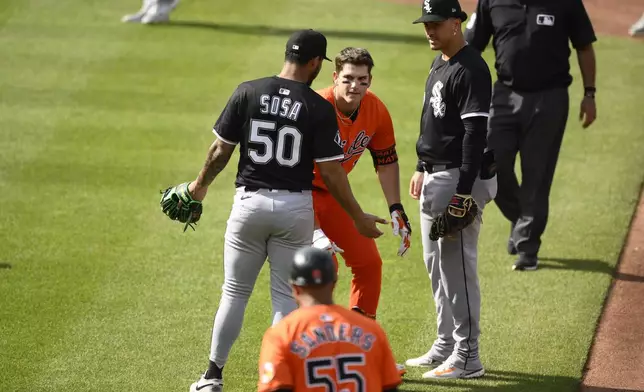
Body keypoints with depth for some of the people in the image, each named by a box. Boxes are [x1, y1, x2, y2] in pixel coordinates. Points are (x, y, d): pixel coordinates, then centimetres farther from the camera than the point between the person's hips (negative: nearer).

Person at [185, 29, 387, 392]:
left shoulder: (248, 92, -3)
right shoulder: (320, 109, -8)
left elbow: (221, 150, 0)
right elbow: (331, 172, -8)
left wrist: (201, 184, 19)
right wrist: (359, 217, 2)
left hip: (250, 202, 2)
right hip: (295, 208, -2)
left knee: (235, 291, 13)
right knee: (287, 295, 9)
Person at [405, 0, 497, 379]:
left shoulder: (470, 70, -17)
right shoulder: (439, 65, 14)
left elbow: (475, 134, -22)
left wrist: (464, 191, -25)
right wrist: (422, 169, 22)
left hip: (461, 177, -10)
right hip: (436, 177, 10)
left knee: (458, 265, -8)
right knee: (436, 263, 16)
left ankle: (467, 358, -5)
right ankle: (446, 346, 26)